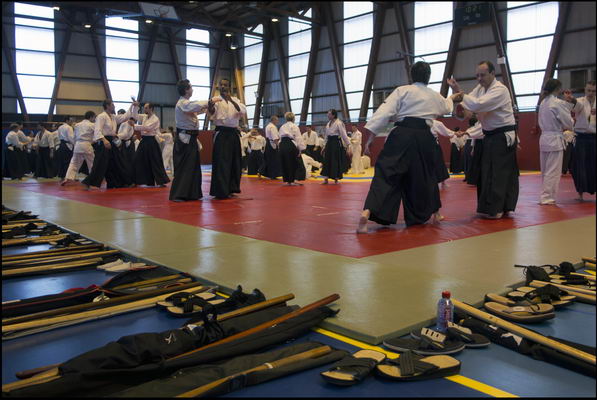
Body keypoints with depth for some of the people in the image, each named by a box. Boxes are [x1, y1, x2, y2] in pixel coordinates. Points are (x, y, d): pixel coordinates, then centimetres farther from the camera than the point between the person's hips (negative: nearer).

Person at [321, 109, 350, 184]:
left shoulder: (339, 123, -10)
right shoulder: (328, 124, 12)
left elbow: (344, 134, -12)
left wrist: (348, 145, -14)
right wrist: (325, 145, 22)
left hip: (336, 143, -7)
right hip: (329, 143, 7)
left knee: (336, 161, -2)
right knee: (327, 160, 4)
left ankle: (336, 179, 9)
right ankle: (326, 179, 9)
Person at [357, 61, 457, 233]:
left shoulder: (402, 91, 4)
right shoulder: (436, 96, 19)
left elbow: (385, 112, -7)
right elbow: (447, 107, 43)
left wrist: (371, 136, -8)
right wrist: (451, 98, 66)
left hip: (402, 135, -3)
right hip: (424, 138, 3)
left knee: (386, 173, -8)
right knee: (423, 175, 22)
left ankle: (367, 212, -27)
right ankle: (430, 214, 38)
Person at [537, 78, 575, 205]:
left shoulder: (543, 103, 9)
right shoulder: (559, 103, -14)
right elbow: (569, 123, -9)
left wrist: (560, 127, 14)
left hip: (544, 138, 8)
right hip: (555, 139, -8)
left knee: (545, 170, 13)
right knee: (553, 171, -1)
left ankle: (547, 196, 22)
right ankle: (547, 197, 1)